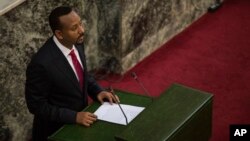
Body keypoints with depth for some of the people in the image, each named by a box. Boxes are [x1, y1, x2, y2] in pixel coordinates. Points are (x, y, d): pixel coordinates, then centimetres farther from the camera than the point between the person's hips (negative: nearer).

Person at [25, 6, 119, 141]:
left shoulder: (77, 44, -5)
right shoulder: (41, 63, -26)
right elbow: (37, 105, -19)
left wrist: (98, 91, -3)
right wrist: (74, 116, -22)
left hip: (80, 120, 6)